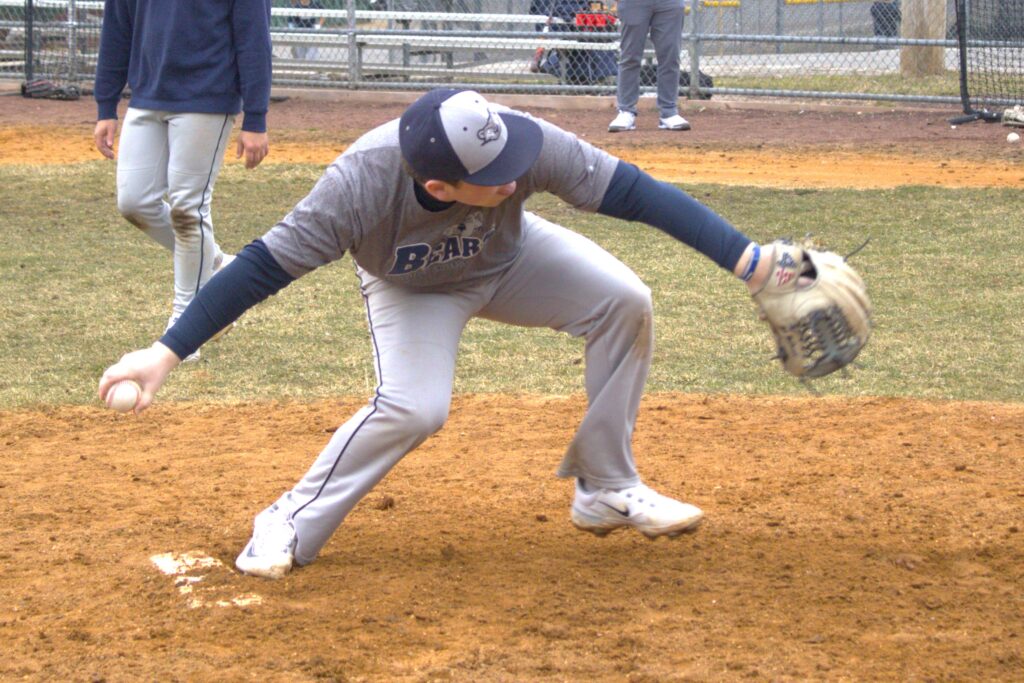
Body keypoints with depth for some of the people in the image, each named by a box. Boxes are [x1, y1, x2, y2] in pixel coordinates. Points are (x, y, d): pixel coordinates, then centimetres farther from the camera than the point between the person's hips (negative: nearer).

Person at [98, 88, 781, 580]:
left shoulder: (527, 145, -38)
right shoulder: (362, 182, -42)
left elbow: (635, 192, -35)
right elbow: (264, 267, -37)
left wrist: (747, 259, -41)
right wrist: (166, 353, -41)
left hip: (509, 259, 3)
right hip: (411, 288, -3)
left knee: (625, 302, -15)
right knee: (412, 408, -28)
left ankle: (607, 490, 1)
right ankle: (292, 524, -8)